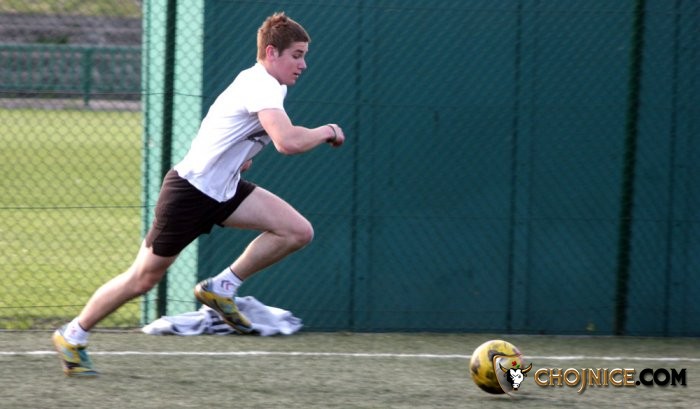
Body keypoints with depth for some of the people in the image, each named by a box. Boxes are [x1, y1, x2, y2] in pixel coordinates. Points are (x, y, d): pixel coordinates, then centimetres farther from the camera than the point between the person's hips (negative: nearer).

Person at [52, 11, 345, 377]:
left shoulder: (259, 82, 9)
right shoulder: (262, 87, -22)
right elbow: (288, 142, -37)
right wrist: (326, 132, -21)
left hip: (224, 189, 9)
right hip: (190, 191, -9)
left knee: (298, 231, -7)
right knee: (144, 278, 1)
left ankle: (221, 288, 5)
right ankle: (73, 336, 19)